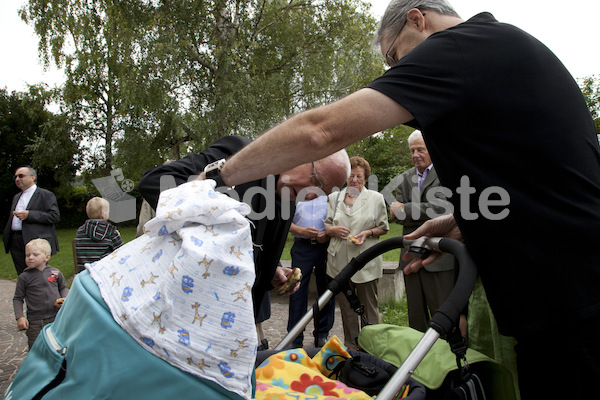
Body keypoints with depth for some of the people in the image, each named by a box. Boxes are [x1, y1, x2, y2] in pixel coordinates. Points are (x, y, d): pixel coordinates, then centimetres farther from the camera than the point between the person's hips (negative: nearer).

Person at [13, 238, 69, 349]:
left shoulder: (55, 272, 2)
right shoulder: (24, 277, -3)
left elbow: (63, 288, 17)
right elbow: (17, 299, 2)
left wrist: (64, 299, -3)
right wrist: (19, 317, -8)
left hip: (57, 317, 2)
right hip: (35, 322, -2)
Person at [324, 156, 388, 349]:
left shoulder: (376, 198, 5)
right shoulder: (334, 198, 11)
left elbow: (384, 228, 7)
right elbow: (326, 225, 15)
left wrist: (368, 233, -11)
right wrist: (333, 229, -7)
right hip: (339, 261, 3)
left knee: (369, 306, 3)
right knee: (346, 307, 11)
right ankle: (350, 346, 25)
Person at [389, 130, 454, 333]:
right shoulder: (405, 178, 15)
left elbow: (440, 208, -16)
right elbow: (397, 216, 4)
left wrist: (403, 209, -10)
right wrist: (426, 216, -10)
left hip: (438, 257, -5)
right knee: (415, 315, 12)